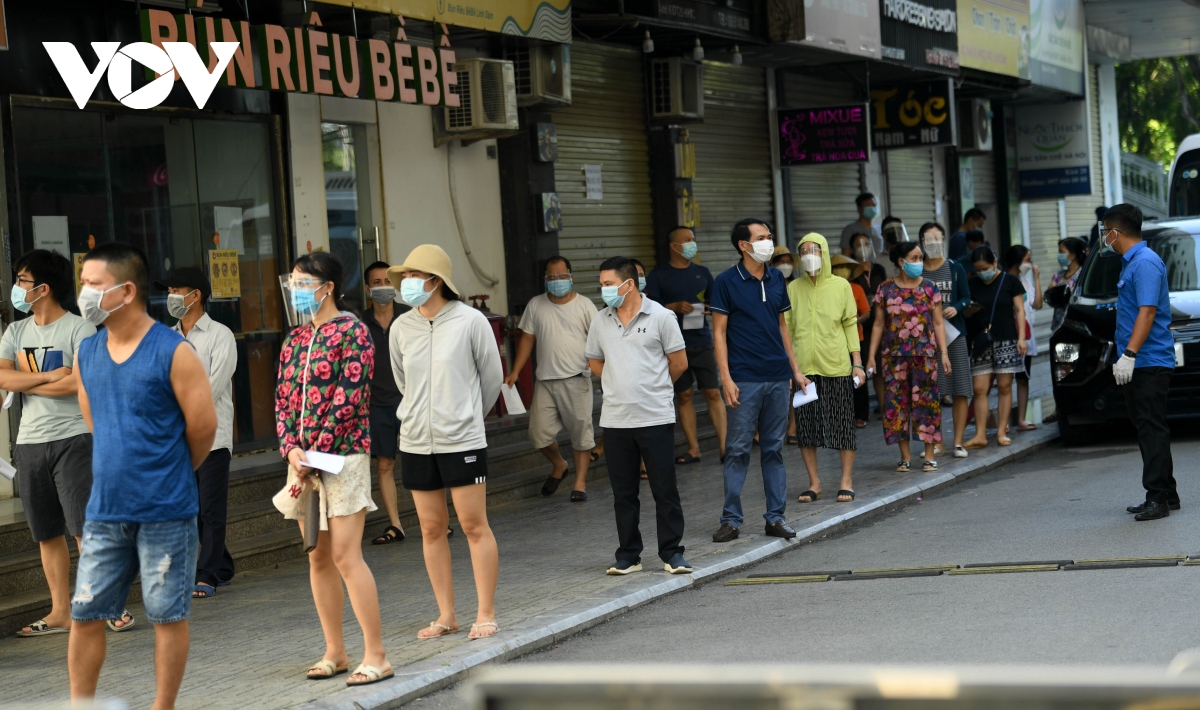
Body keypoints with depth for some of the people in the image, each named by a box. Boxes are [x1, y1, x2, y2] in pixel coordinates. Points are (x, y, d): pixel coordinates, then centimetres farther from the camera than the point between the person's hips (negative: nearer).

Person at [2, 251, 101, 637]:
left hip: (72, 439, -6)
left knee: (85, 528, -9)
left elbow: (76, 383, -19)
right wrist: (49, 376, -12)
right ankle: (61, 612, 15)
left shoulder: (79, 330, -6)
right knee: (47, 533, 9)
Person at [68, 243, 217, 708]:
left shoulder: (174, 353, -12)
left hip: (165, 511, -5)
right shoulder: (86, 354, 5)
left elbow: (203, 427, -6)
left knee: (168, 616, 5)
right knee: (84, 615, 6)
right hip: (105, 510, 5)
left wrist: (172, 475, 7)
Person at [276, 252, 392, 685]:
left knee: (345, 556, -12)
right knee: (318, 557, 8)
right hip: (302, 459, 7)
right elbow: (283, 399, 11)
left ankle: (376, 656, -9)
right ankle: (335, 652, 16)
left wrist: (315, 453, -15)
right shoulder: (295, 339, 14)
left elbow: (349, 398, -13)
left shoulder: (352, 332, -7)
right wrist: (291, 450, -6)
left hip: (342, 454, -7)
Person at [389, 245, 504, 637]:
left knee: (474, 525, -1)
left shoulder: (470, 321, -7)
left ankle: (486, 614, 6)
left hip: (463, 440, -4)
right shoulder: (401, 328, 2)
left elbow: (492, 377, 4)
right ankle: (446, 616, 16)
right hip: (416, 442, 4)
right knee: (431, 529, 7)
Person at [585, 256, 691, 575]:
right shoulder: (600, 321, 7)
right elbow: (594, 362, 19)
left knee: (665, 489, 1)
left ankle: (672, 553, 8)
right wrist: (622, 385, 11)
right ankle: (628, 555, 16)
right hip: (615, 420, 3)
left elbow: (679, 362, 2)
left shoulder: (660, 317, -4)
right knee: (623, 493, 8)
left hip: (656, 418, -3)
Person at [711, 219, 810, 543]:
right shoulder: (727, 281, -5)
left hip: (778, 377, 5)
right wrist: (726, 378, -12)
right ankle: (731, 519, 4)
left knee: (774, 449, 8)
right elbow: (719, 332, -5)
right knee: (737, 449, -1)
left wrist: (795, 370, 14)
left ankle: (775, 517, 13)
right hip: (745, 379, -5)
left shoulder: (776, 279, 10)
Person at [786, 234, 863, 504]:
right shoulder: (793, 289, 5)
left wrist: (857, 363, 1)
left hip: (836, 367, -1)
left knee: (843, 423, 2)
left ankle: (846, 481, 12)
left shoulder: (840, 286, 3)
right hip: (803, 367, 1)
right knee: (805, 425, 4)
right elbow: (787, 329, 6)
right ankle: (814, 483, 14)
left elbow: (851, 326, 5)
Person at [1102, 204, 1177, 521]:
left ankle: (1158, 497, -9)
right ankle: (1166, 496, 17)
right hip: (1136, 364, 10)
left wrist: (1129, 354, -28)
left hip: (1150, 362, -10)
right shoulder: (1131, 262, 17)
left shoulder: (1146, 262, -15)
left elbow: (1147, 312, -23)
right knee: (1147, 428, 12)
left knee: (1152, 429, -9)